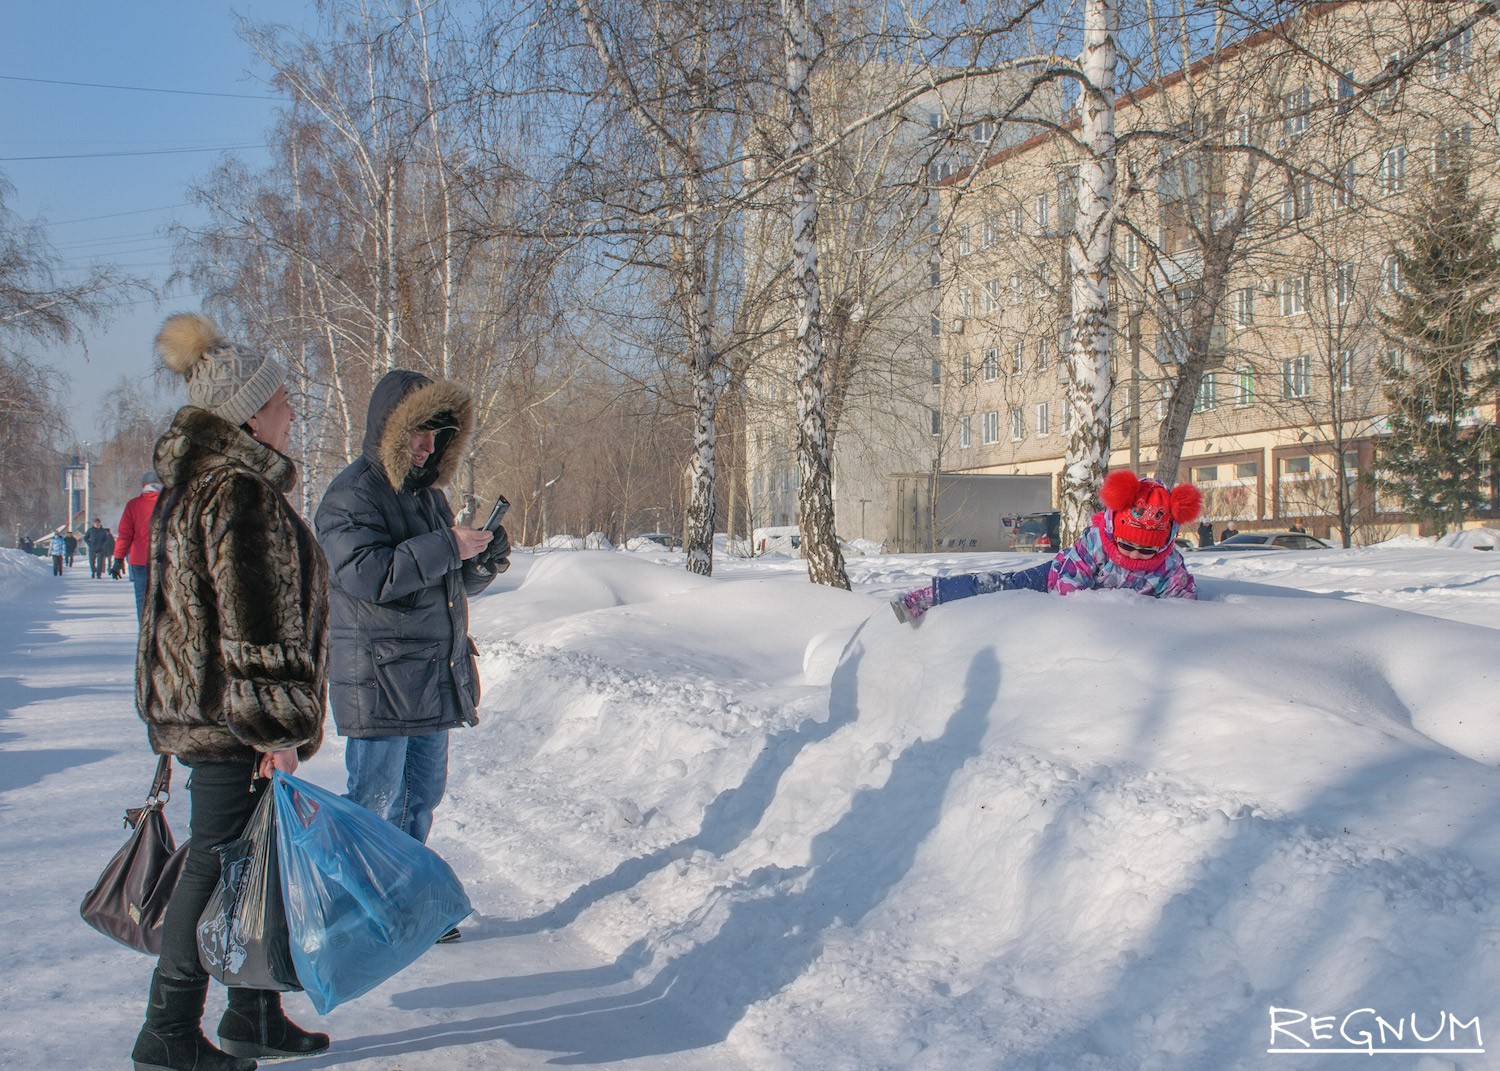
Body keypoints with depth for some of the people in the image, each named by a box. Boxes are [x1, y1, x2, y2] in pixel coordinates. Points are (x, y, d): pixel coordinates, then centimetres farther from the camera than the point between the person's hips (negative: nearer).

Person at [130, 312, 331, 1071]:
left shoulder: (195, 484, 16)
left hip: (200, 709, 10)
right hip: (232, 719, -10)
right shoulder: (241, 494, -18)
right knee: (221, 864, 0)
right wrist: (277, 727, -19)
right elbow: (254, 621, -21)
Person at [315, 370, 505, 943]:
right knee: (377, 804, -4)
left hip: (435, 677, 9)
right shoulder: (352, 494, -11)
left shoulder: (427, 493, 16)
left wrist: (485, 559, 0)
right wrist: (446, 548, -24)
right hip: (379, 681, -9)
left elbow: (455, 582, 22)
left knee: (422, 797, 16)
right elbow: (366, 574, -25)